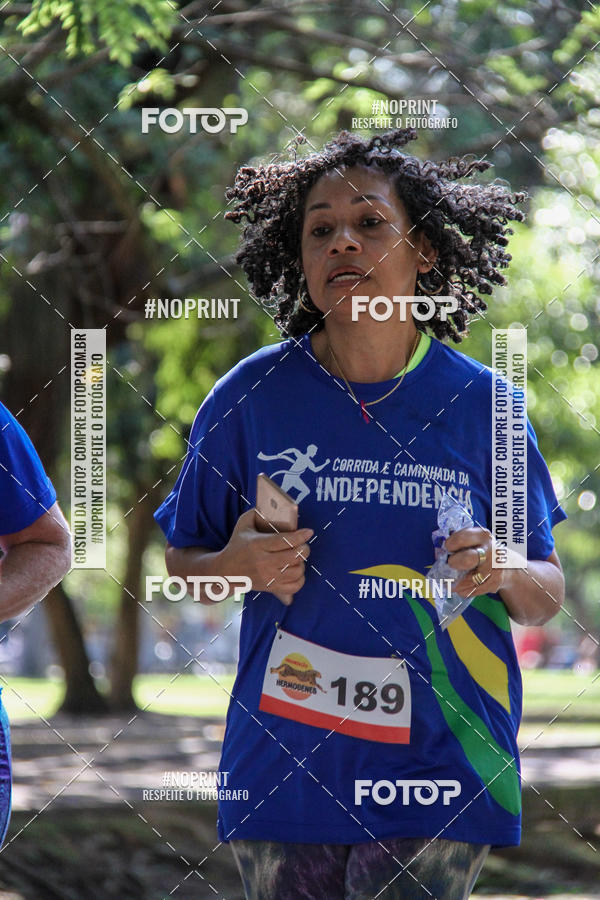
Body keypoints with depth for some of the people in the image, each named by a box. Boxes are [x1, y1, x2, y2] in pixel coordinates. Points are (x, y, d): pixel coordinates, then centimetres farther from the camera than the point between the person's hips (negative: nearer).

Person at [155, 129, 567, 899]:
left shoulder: (481, 404, 1)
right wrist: (241, 566, -11)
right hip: (283, 766, 1)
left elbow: (547, 596, 9)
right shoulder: (250, 398, 1)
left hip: (437, 775, -1)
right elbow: (181, 562, 10)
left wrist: (502, 575, -13)